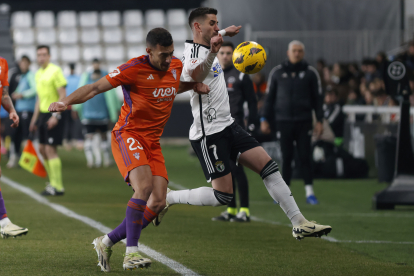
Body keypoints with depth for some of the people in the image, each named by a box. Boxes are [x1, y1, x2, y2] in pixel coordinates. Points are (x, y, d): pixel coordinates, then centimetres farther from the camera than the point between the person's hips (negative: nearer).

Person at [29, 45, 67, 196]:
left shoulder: (55, 71, -10)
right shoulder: (38, 74, 15)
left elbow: (63, 96, -14)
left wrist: (55, 116, -21)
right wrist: (35, 118, 21)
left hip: (53, 115, -8)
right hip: (43, 113, 8)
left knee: (50, 150, -10)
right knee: (42, 149, 10)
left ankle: (58, 187, -7)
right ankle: (53, 182, 19)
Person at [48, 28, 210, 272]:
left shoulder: (176, 66, 7)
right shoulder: (134, 69, -13)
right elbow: (96, 87, -13)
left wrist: (194, 85, 12)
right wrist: (66, 102, -26)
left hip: (153, 142, 7)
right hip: (128, 134, -7)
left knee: (159, 202, -4)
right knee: (144, 185, -29)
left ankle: (107, 242, 9)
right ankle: (131, 254, -28)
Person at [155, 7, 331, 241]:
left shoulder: (207, 48, 11)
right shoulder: (193, 53, -19)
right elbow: (194, 75, -45)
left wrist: (224, 33, 50)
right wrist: (212, 53, -61)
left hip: (228, 126, 9)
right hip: (209, 134, -9)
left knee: (269, 167, -1)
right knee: (223, 196, -9)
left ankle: (299, 223, -1)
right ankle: (169, 198, 9)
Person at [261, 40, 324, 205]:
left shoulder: (310, 73, 5)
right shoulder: (277, 72, 6)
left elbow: (318, 98, 8)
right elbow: (270, 97, 10)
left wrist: (319, 121, 2)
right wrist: (265, 119, 5)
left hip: (304, 122, -1)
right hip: (283, 121, 1)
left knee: (305, 156, -4)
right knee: (286, 157, 2)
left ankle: (309, 192, -1)